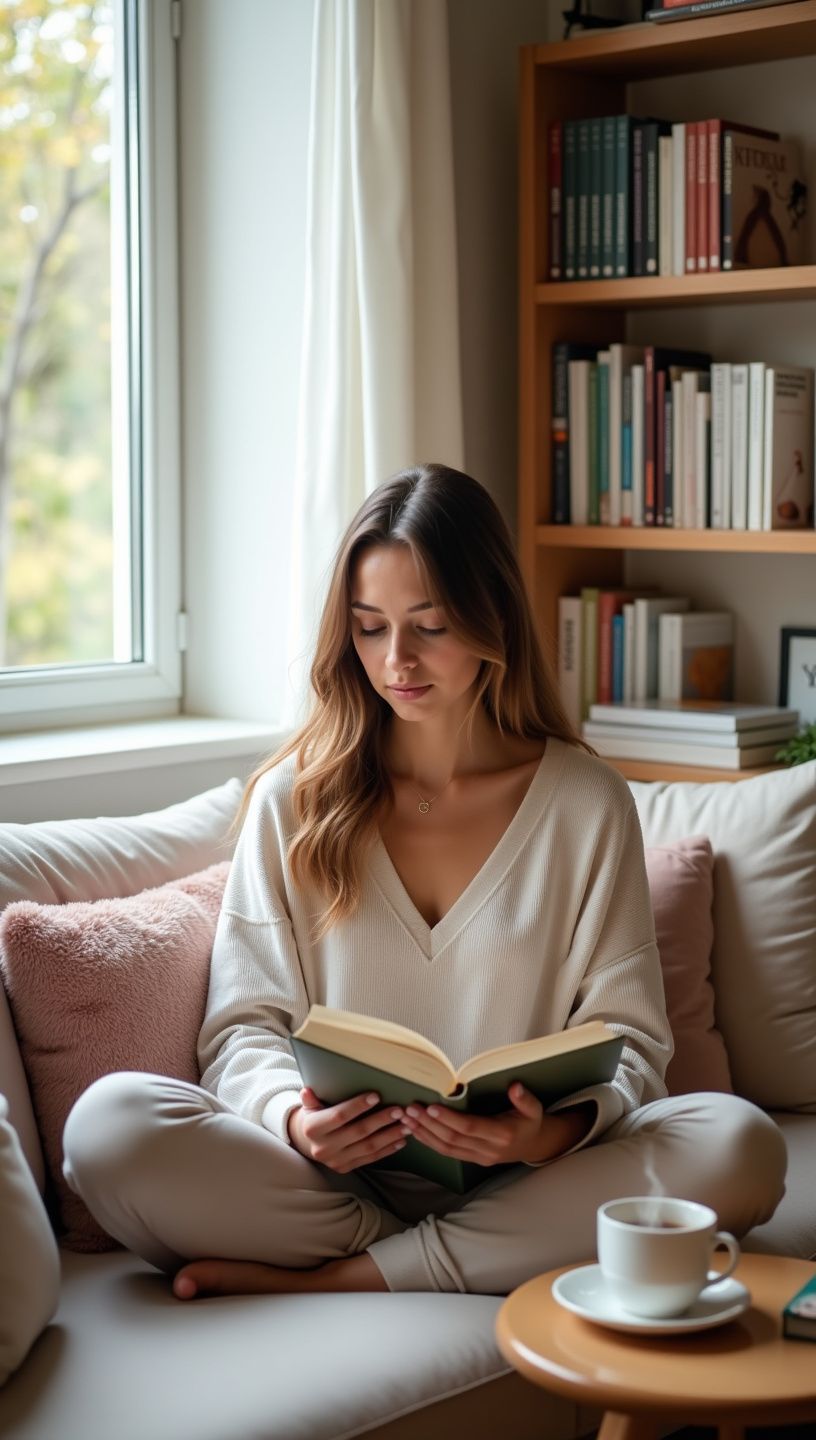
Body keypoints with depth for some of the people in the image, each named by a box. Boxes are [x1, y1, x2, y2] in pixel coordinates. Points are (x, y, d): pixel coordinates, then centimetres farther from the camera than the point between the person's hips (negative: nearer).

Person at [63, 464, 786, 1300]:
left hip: (519, 1185, 1)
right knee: (107, 1122, -26)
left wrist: (557, 1130, -20)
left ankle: (335, 1279, -21)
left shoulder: (586, 804, 5)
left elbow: (627, 1038, 3)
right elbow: (244, 1023, 5)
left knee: (739, 1148, -29)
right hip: (333, 1177, 0)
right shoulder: (293, 800, 7)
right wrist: (293, 1116, -19)